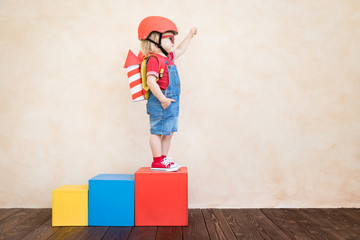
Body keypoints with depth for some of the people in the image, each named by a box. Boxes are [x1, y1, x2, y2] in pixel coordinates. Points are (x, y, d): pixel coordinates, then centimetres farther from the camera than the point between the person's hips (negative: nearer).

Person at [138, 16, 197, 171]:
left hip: (170, 103, 10)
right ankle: (157, 162, 4)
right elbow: (151, 81, -24)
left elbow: (180, 50, 36)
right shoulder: (154, 59, -15)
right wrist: (162, 99, -26)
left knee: (168, 131, 14)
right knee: (157, 131, -3)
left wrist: (190, 36, 37)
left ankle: (163, 159, 24)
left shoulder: (167, 57, 17)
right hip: (160, 103, -10)